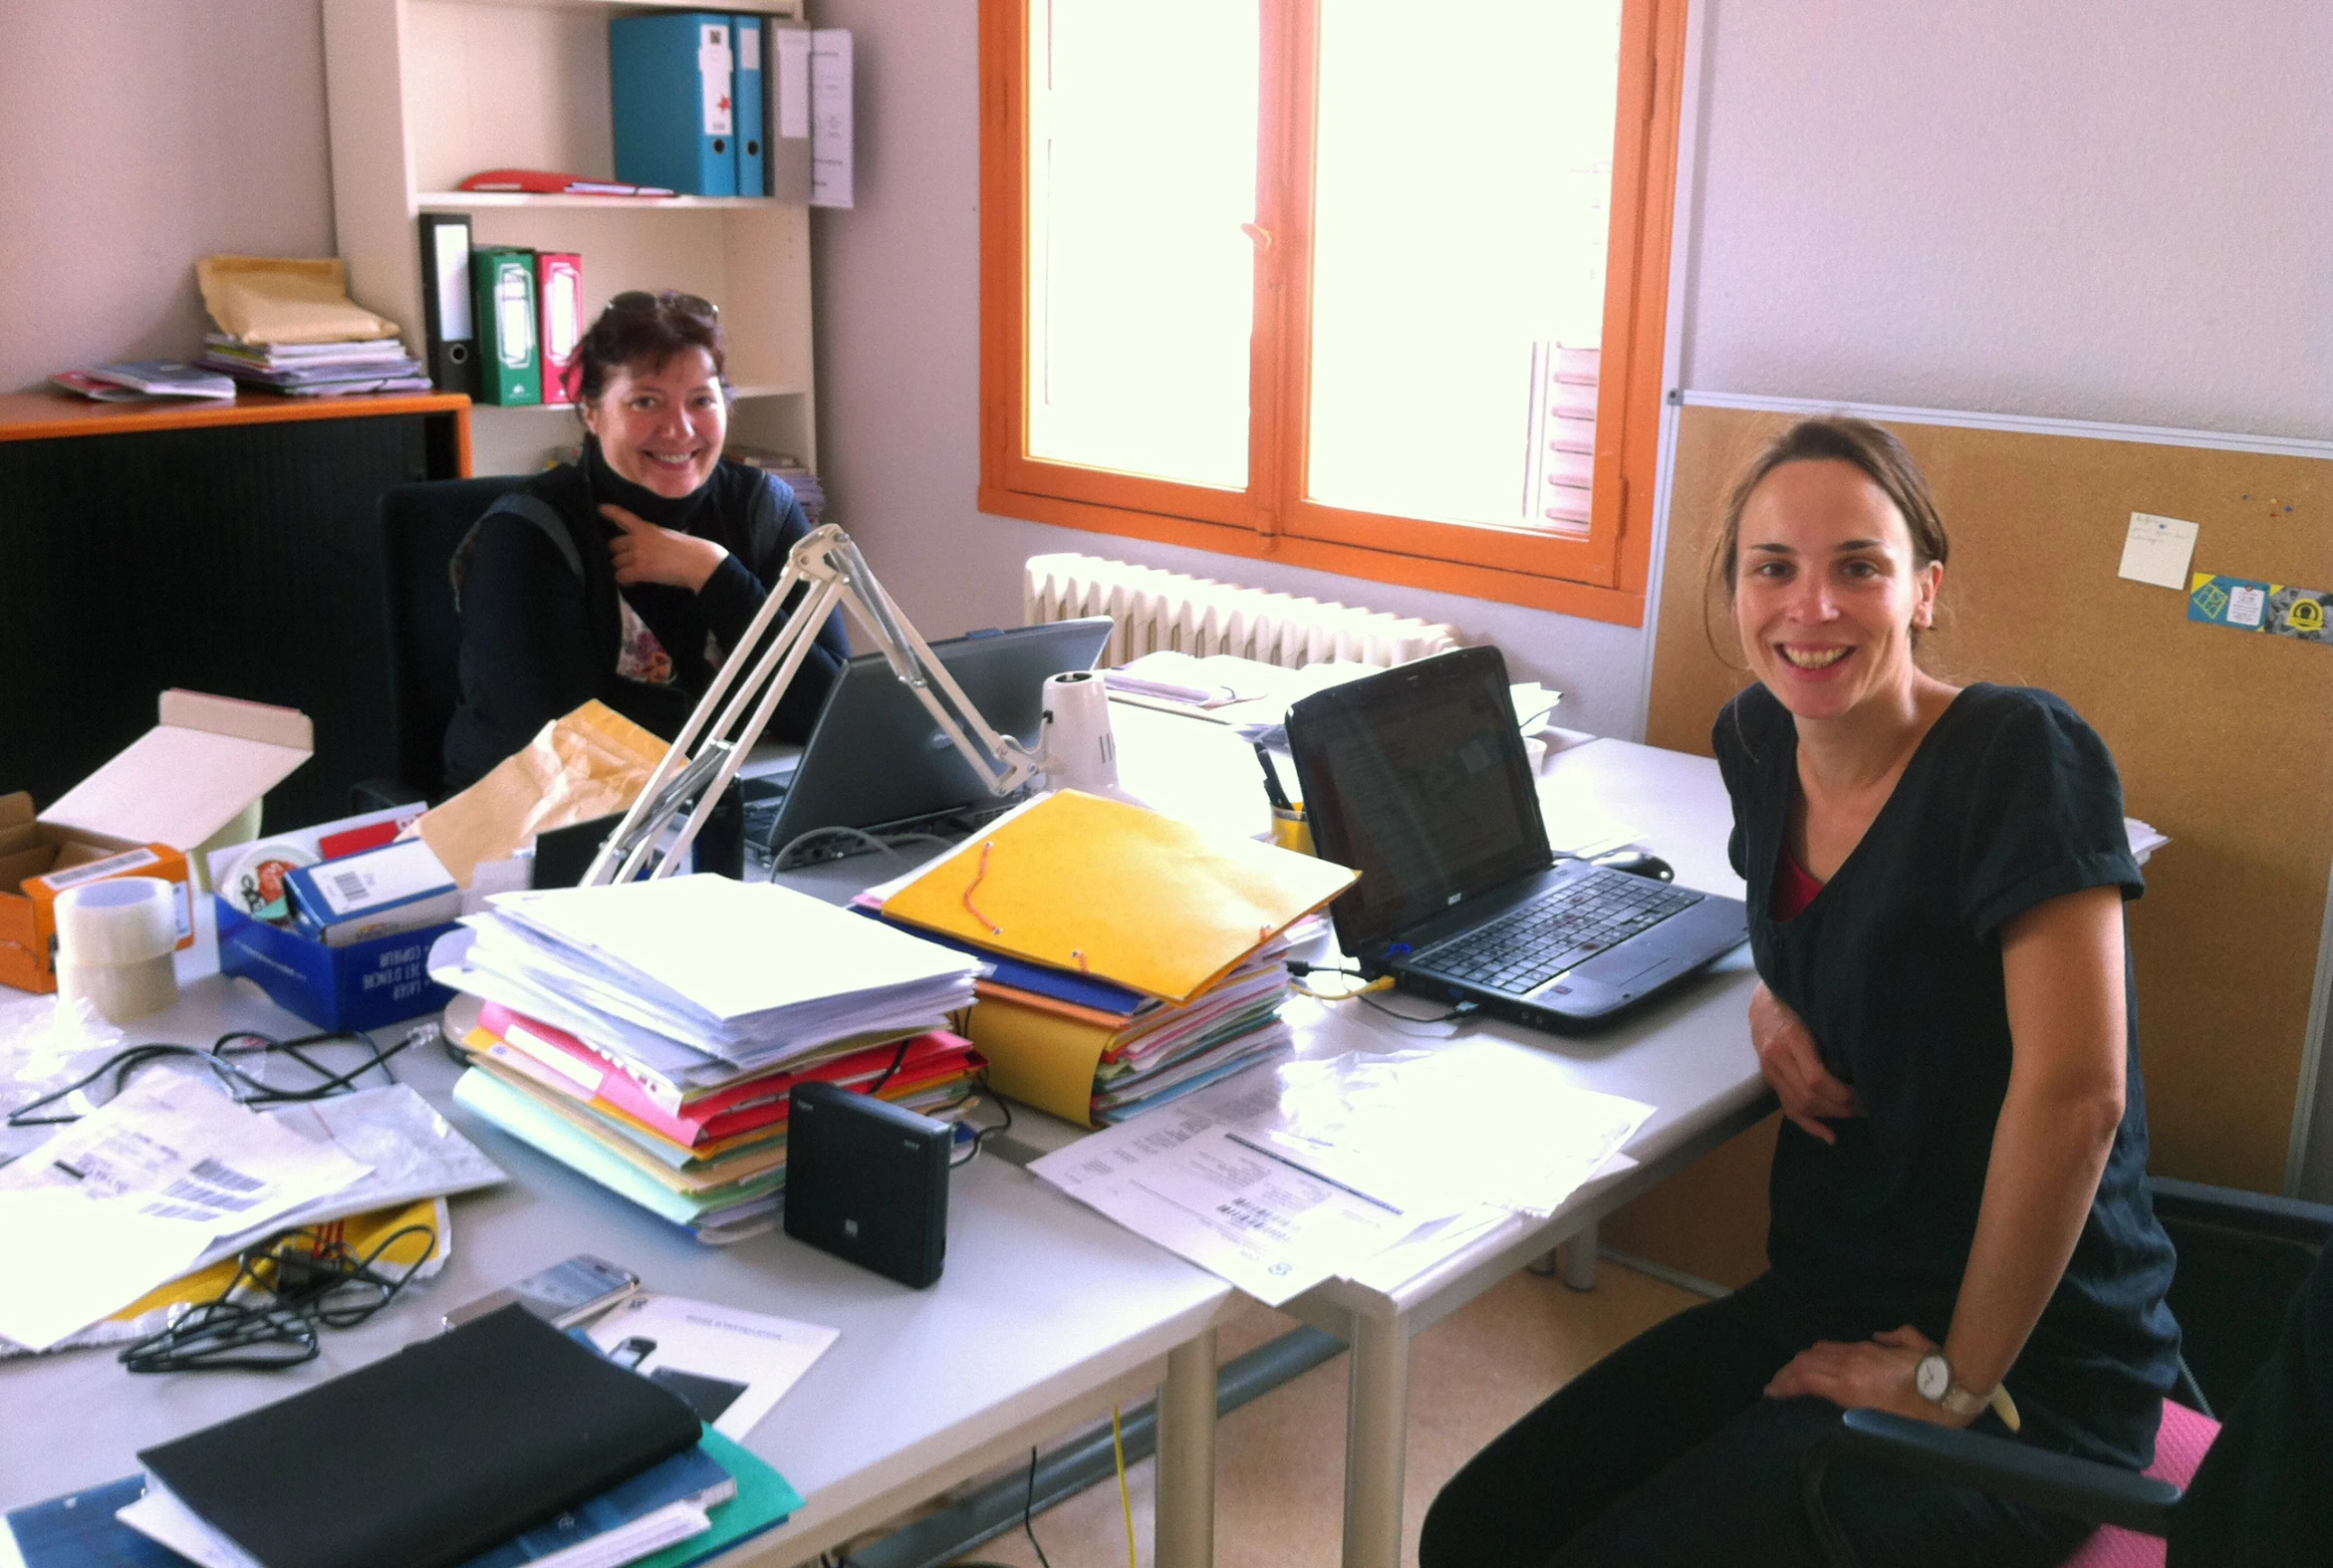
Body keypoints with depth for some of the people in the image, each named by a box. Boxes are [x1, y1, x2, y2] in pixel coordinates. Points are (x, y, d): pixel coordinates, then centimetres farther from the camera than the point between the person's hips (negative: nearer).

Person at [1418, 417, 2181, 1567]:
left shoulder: (2022, 757, -19)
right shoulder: (1758, 741, 2)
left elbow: (2075, 1095, -24)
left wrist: (1959, 1381, -17)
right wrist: (1772, 998, 0)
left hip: (2033, 1371, -6)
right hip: (1825, 1298, 7)